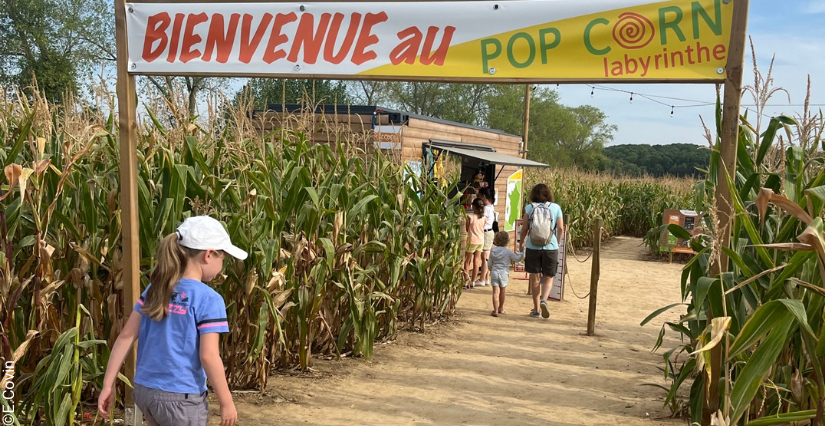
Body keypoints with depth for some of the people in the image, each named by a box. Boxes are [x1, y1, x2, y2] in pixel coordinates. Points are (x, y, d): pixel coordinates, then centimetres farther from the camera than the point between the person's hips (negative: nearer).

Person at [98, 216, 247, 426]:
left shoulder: (156, 289, 3)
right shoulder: (208, 299, -16)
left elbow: (126, 336, 3)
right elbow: (208, 356, -19)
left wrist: (108, 385, 7)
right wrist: (227, 402, -10)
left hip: (145, 391, 7)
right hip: (180, 398, -7)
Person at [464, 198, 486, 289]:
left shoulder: (470, 216, -14)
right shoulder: (484, 218, -2)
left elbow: (467, 229, -5)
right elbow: (483, 228, 4)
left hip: (472, 240, -4)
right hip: (481, 240, 4)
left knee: (467, 261, 6)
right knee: (476, 261, 10)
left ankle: (466, 282, 3)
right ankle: (473, 282, 16)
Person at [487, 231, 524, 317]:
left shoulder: (493, 251, 4)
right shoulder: (508, 252, -6)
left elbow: (489, 264, 9)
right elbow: (517, 259, 0)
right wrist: (522, 254, 18)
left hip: (494, 273, 1)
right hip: (504, 274, -1)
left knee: (496, 292, -2)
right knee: (502, 292, 15)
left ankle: (495, 310, -9)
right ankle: (501, 308, 31)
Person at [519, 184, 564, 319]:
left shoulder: (529, 208, -3)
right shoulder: (555, 207, -2)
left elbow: (524, 228, -2)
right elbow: (561, 228, -2)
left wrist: (521, 243, 14)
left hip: (532, 247, 0)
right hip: (551, 247, 0)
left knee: (535, 278, 11)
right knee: (548, 278, 13)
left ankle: (536, 308, 16)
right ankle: (544, 299, -12)